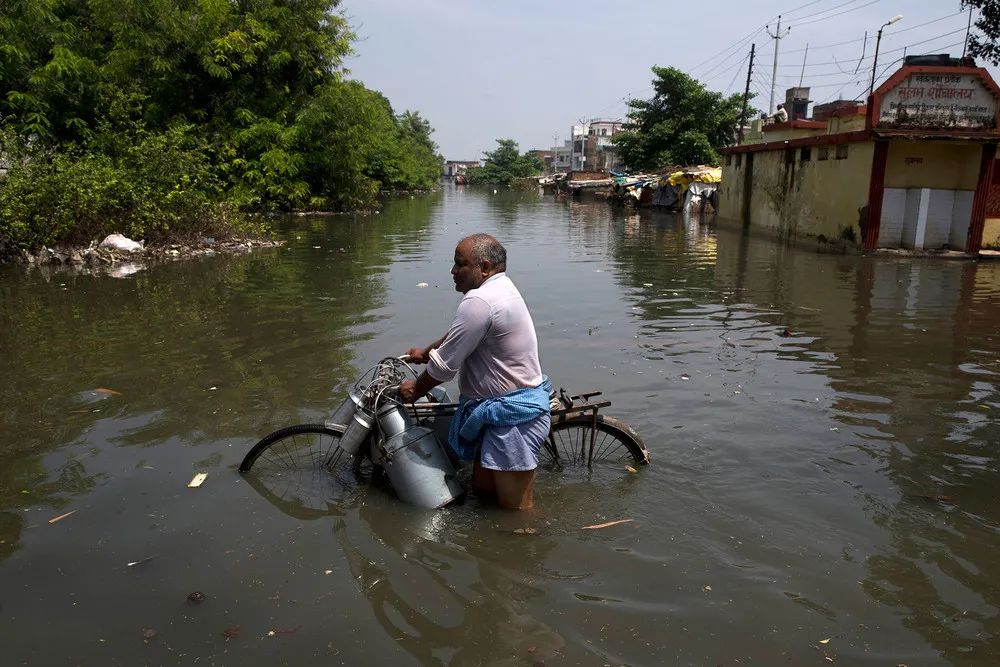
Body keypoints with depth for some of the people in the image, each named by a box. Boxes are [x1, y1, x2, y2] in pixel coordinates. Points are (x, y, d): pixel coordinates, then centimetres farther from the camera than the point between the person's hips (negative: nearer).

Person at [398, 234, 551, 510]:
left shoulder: (479, 302, -23)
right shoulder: (501, 287, 9)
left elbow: (444, 365, -17)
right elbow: (457, 336, 25)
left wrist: (416, 388, 0)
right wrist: (426, 352, 32)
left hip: (512, 416, -11)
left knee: (515, 509, 0)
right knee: (483, 487, 20)